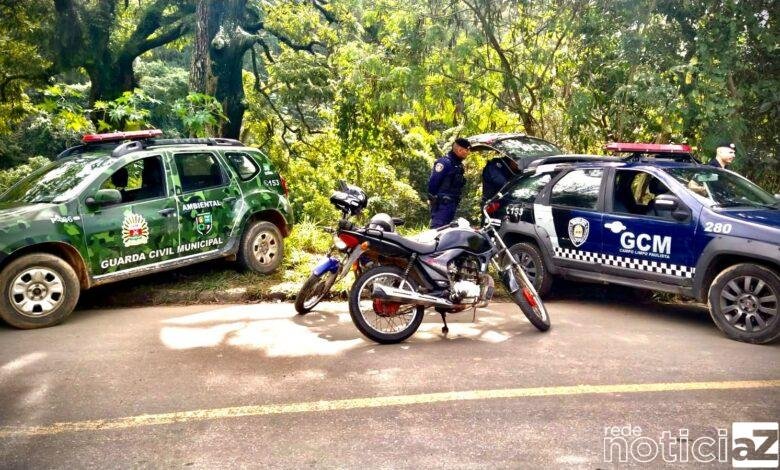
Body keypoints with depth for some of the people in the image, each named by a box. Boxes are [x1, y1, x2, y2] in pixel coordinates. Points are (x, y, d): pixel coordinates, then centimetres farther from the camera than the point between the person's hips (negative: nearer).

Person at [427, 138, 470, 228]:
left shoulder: (459, 164, 15)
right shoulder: (445, 162, -14)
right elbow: (433, 182, -17)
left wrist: (455, 201, 19)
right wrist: (432, 199, -12)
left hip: (452, 203, 10)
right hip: (442, 203, -10)